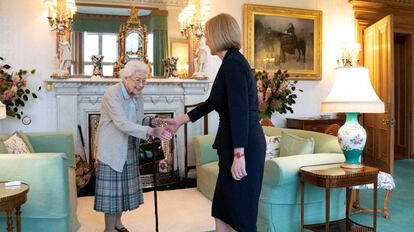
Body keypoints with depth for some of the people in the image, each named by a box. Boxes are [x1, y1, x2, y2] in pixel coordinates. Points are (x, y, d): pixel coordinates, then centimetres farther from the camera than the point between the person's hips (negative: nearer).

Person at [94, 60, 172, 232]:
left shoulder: (137, 95, 3)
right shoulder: (112, 94, -20)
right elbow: (123, 124, -32)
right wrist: (151, 131, -41)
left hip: (128, 147, 7)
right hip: (112, 148, -7)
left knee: (125, 186, 13)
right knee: (112, 188, 0)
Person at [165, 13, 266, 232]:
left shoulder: (232, 63, -13)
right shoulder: (233, 62, 17)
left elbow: (240, 111, -22)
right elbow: (211, 103, 24)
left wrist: (239, 154, -24)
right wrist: (179, 120, 28)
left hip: (244, 147, -10)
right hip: (236, 145, 10)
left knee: (241, 212, 3)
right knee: (223, 208, 17)